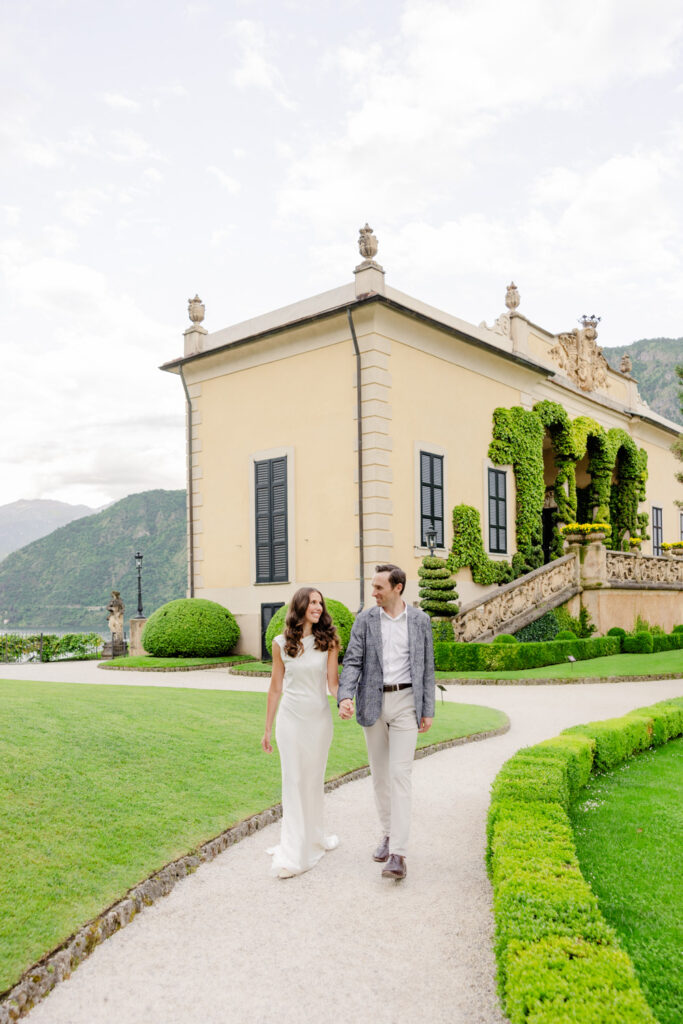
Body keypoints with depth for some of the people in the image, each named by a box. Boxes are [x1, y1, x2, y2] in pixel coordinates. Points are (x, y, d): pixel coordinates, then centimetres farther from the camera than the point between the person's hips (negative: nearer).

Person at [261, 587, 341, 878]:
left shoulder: (328, 641, -2)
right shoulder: (281, 643, -2)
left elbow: (333, 681, -7)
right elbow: (275, 688, 4)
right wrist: (267, 729, 8)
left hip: (319, 718, 1)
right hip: (291, 717, -1)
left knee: (314, 780, 13)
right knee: (293, 781, -2)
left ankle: (313, 838, 31)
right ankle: (292, 855, 1)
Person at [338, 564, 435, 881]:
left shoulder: (419, 620, 0)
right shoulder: (365, 619, 0)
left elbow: (426, 667, 4)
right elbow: (352, 662, -6)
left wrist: (428, 710, 1)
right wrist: (345, 697, -23)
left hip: (405, 702, -2)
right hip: (373, 703, 2)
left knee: (400, 775, -10)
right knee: (379, 773, 12)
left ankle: (397, 854, -10)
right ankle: (388, 834, 30)